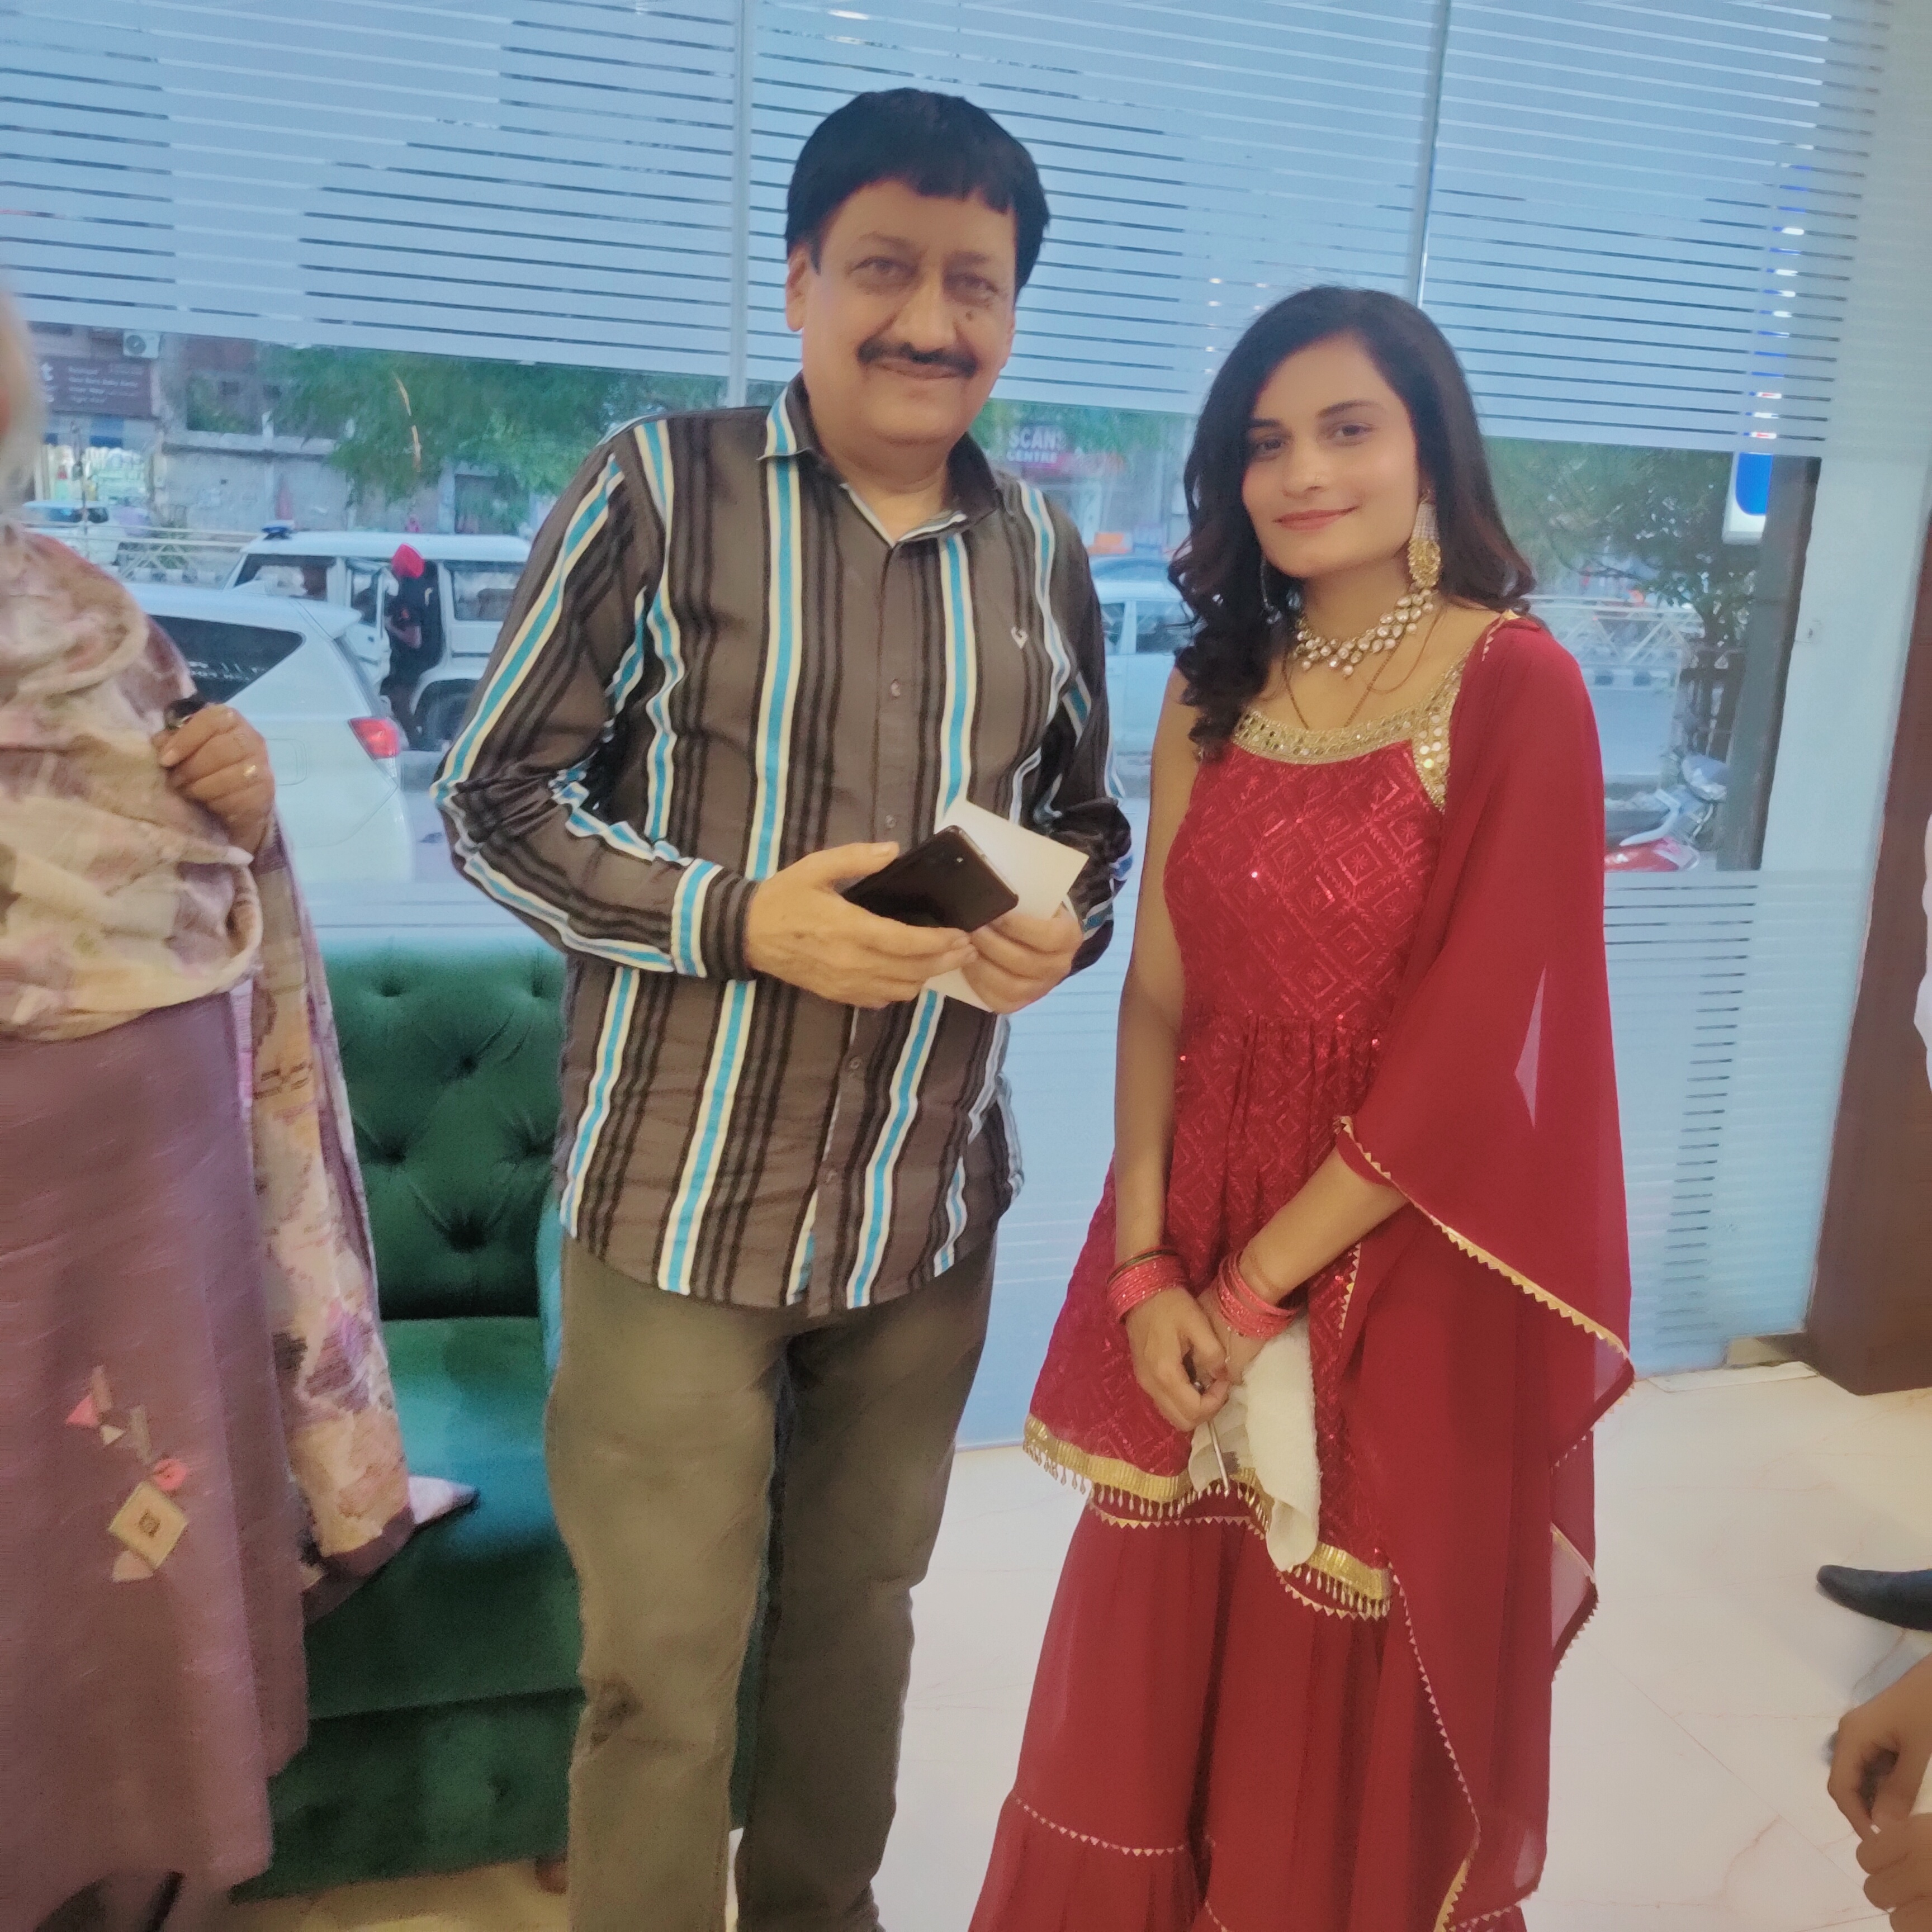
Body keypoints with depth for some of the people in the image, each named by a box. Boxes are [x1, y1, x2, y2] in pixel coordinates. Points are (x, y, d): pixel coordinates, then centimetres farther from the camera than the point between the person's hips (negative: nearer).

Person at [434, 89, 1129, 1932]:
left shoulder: (1044, 554, 6)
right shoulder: (660, 489, -8)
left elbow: (1082, 818, 16)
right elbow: (494, 795, -7)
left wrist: (1063, 924, -8)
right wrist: (741, 918, -21)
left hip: (931, 1208, 5)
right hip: (684, 1194, -4)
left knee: (861, 1611, 22)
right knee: (663, 1662, 8)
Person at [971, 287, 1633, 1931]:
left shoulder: (1515, 690, -12)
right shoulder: (1216, 688, 5)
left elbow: (1474, 1052, -16)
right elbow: (1156, 993, 2)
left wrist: (1262, 1286, -12)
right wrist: (1147, 1269, -8)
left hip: (1399, 1279, -4)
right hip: (1197, 1264, 5)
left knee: (1356, 1714, 15)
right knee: (1160, 1680, 20)